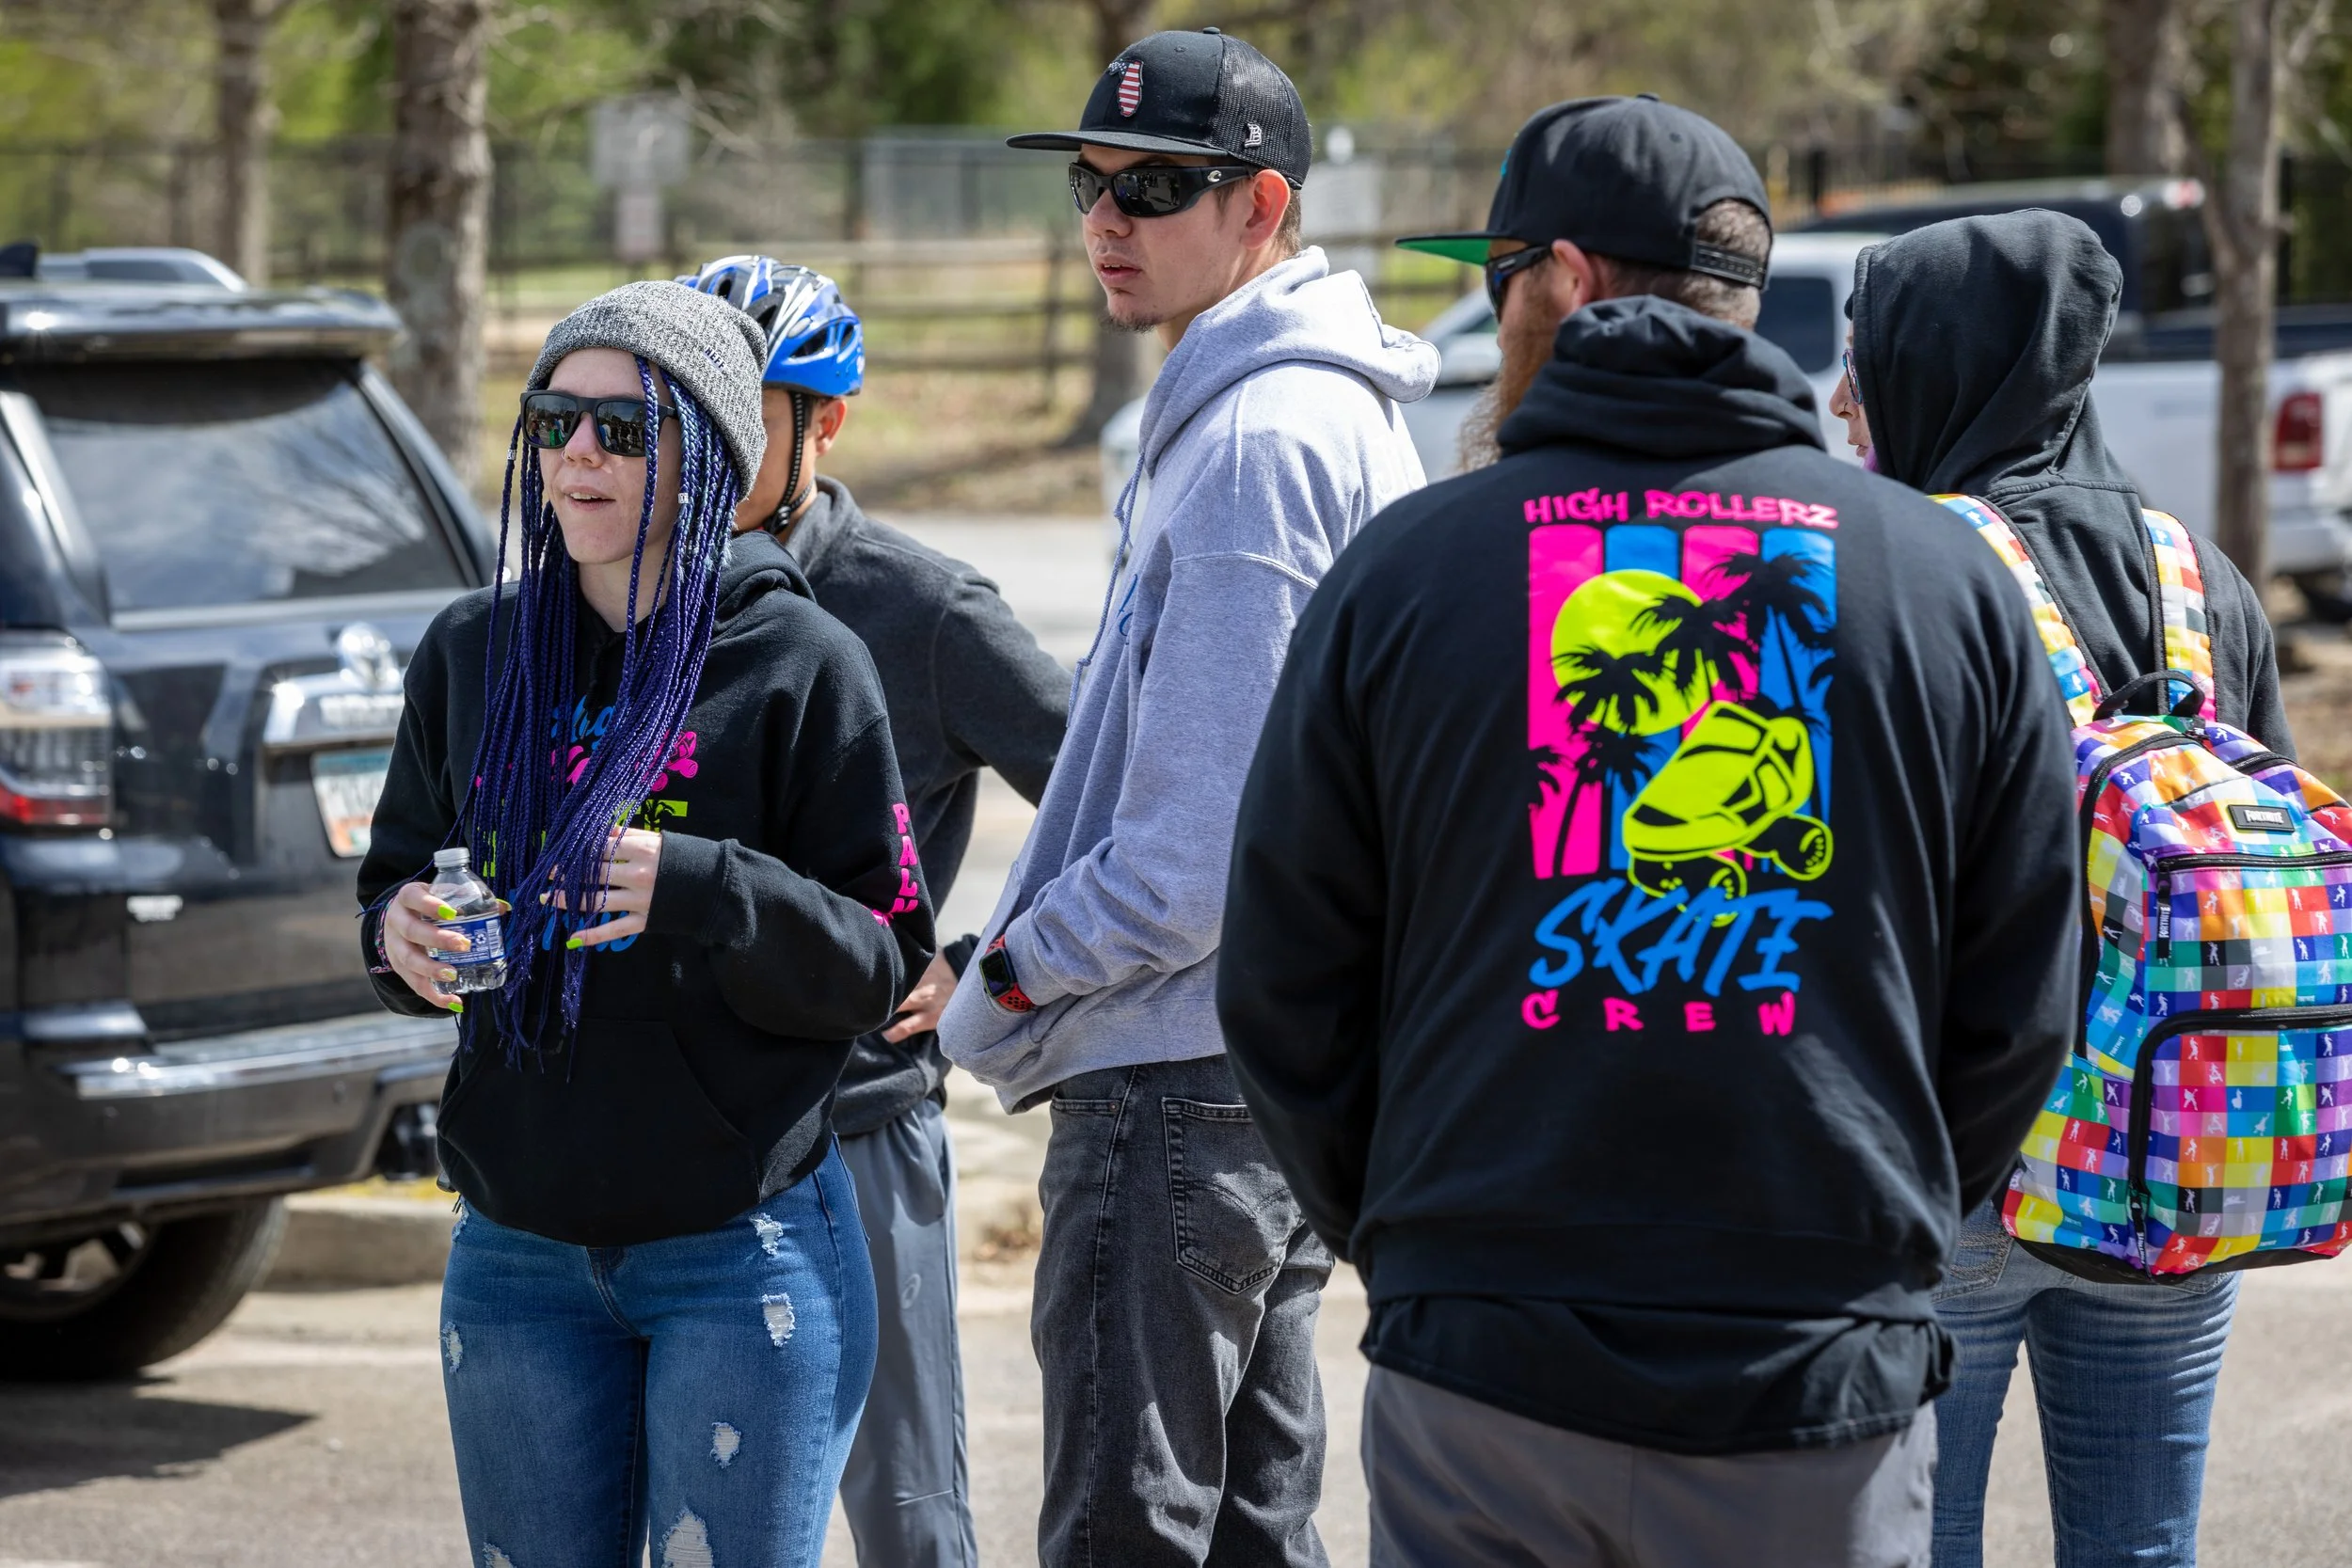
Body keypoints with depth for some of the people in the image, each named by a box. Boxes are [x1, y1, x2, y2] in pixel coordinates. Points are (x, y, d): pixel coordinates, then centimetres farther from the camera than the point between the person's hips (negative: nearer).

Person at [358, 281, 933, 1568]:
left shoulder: (799, 664, -5)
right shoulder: (473, 652, 8)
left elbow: (879, 965, -7)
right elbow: (399, 879, 17)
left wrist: (700, 894, -23)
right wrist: (402, 939, -6)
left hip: (740, 1257, -4)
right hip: (517, 1255, 4)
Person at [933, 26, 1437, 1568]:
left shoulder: (1256, 442, -18)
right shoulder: (1333, 409, 15)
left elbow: (1211, 845, -22)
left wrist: (1013, 977, -11)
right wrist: (1043, 962, 15)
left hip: (1180, 1078, -10)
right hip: (1283, 1065, 10)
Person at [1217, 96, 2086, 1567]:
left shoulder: (1409, 565, -1)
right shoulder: (1949, 575, 3)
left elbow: (1285, 990, 4)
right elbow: (2019, 1014, 6)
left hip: (1479, 1375, 0)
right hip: (1823, 1391, 1)